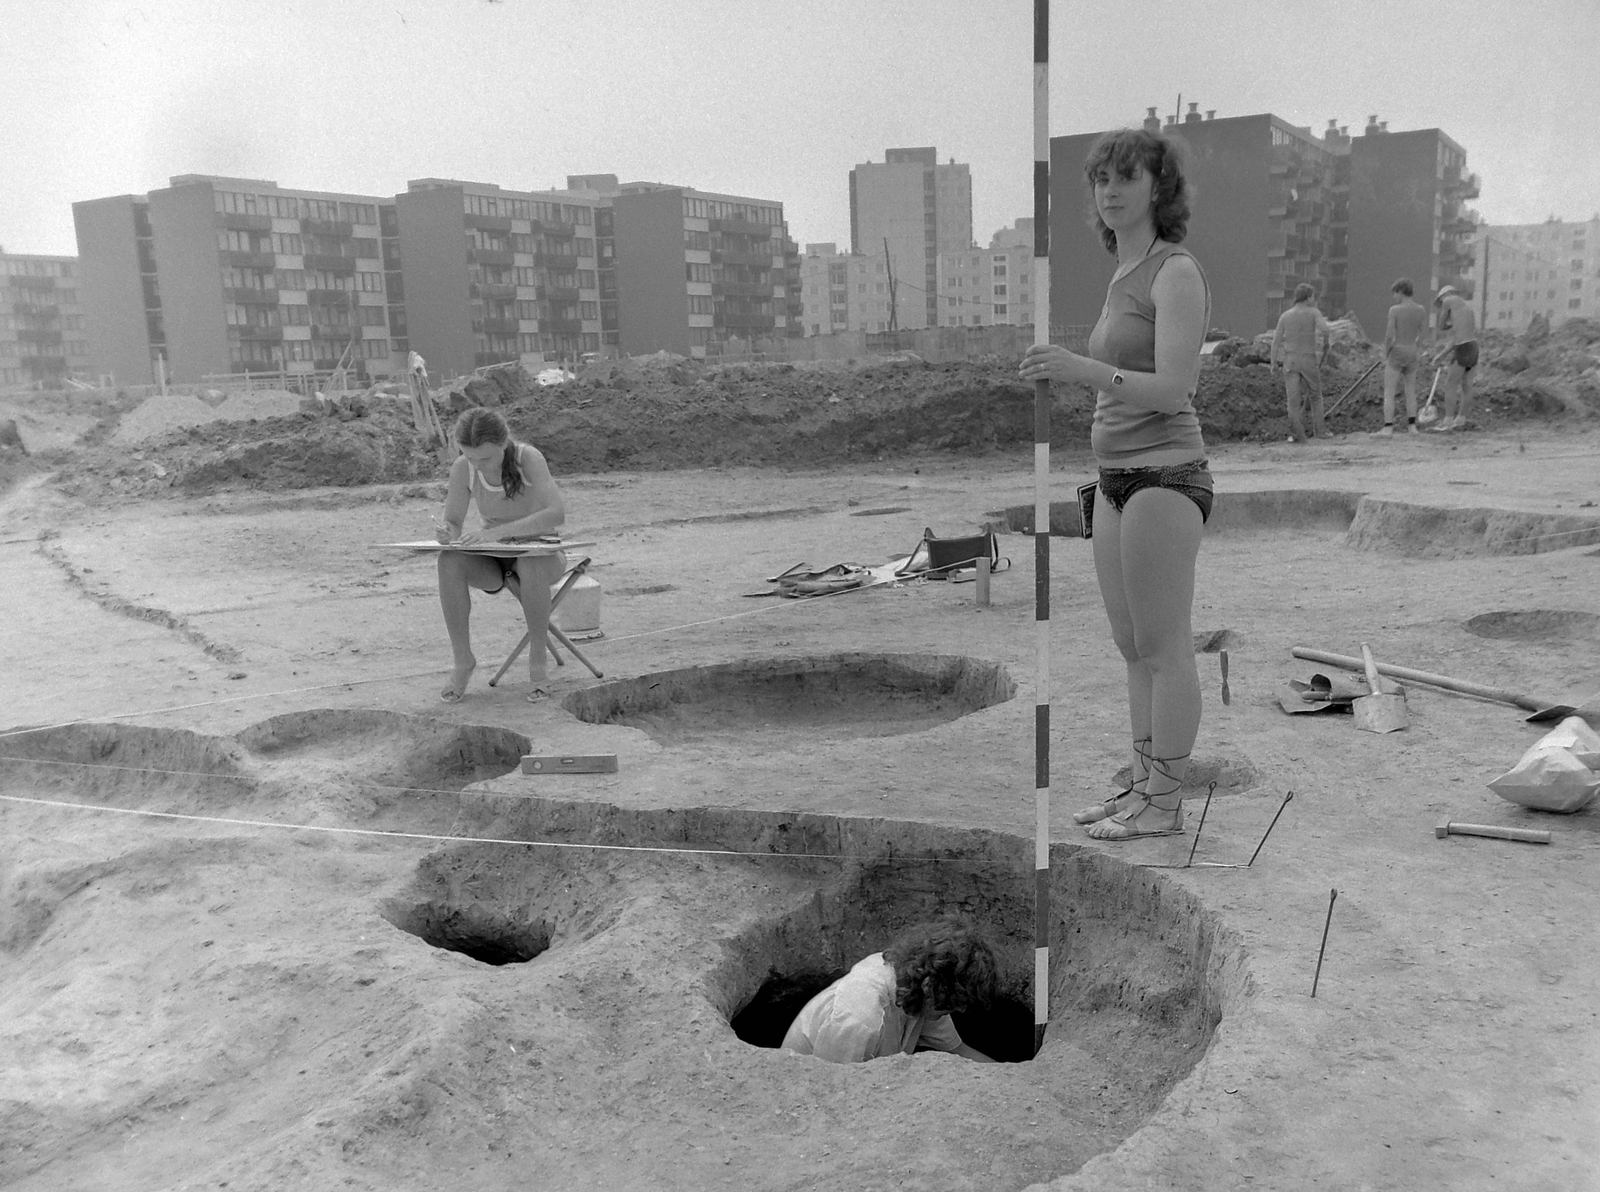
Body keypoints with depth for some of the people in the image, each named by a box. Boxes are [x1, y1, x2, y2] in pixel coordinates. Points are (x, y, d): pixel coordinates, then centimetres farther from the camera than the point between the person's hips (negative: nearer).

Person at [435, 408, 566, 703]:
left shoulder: (529, 458, -23)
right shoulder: (462, 468, -12)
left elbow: (557, 513, -36)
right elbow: (452, 524, -5)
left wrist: (496, 532, -45)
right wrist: (447, 535, -30)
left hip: (540, 551, -3)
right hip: (494, 560, 3)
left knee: (530, 564, -39)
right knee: (449, 561, -29)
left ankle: (537, 661, -22)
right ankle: (463, 661, -17)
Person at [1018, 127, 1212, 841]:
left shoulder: (1178, 272, -11)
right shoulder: (1126, 277, 16)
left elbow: (1171, 389, -21)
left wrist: (1081, 368, -32)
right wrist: (1058, 370, 12)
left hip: (1163, 478, -9)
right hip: (1119, 478, 10)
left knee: (1164, 650, -1)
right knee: (1133, 648, 13)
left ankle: (1164, 805, 10)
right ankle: (1142, 788, 24)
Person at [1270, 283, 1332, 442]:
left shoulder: (1285, 316, 3)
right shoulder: (1313, 313, -5)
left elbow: (1276, 341, 2)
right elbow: (1324, 329, -21)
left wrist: (1273, 363, 9)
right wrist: (1326, 341, 0)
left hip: (1290, 360, 1)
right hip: (1309, 360, -1)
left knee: (1293, 399, 0)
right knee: (1315, 396, 16)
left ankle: (1296, 434, -5)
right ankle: (1319, 430, 18)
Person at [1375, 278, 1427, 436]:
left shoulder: (1394, 310, -12)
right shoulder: (1420, 309, 2)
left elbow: (1389, 336, -14)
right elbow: (1423, 335, 6)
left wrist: (1385, 355, -4)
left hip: (1396, 353, -5)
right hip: (1412, 353, 5)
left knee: (1388, 392, -2)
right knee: (1411, 390, 16)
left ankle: (1388, 428, -9)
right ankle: (1412, 426, 16)